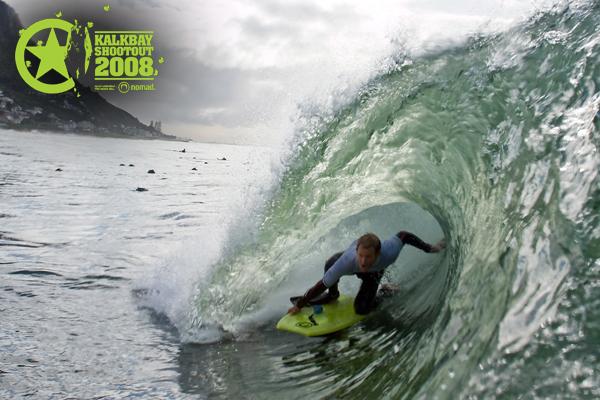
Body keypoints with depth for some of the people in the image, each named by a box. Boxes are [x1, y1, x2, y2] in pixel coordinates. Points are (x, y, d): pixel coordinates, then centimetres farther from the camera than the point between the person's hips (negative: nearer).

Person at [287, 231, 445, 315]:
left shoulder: (389, 253, -45)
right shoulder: (347, 261, -46)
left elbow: (403, 234, -24)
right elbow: (321, 285, -36)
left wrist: (429, 248, -13)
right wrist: (299, 305, -29)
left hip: (374, 273, 0)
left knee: (361, 309, -17)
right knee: (330, 264, -33)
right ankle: (333, 294, -1)